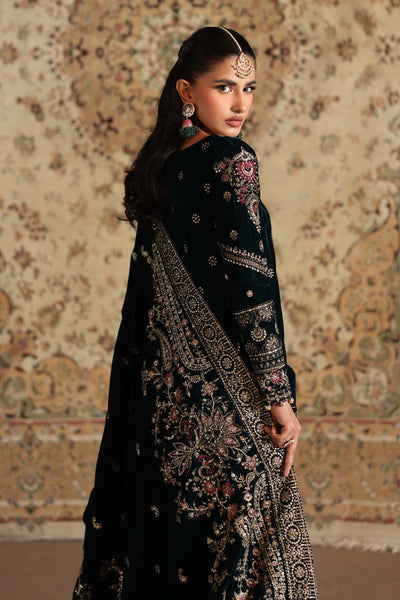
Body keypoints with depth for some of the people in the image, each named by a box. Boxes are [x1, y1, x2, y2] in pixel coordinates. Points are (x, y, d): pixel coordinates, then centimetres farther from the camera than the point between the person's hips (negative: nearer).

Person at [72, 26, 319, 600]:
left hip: (155, 383, 8)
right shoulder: (231, 163, -13)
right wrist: (279, 397, -14)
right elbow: (249, 289, -18)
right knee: (232, 534, 0)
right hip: (220, 389, -8)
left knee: (159, 525, 15)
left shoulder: (160, 166, 9)